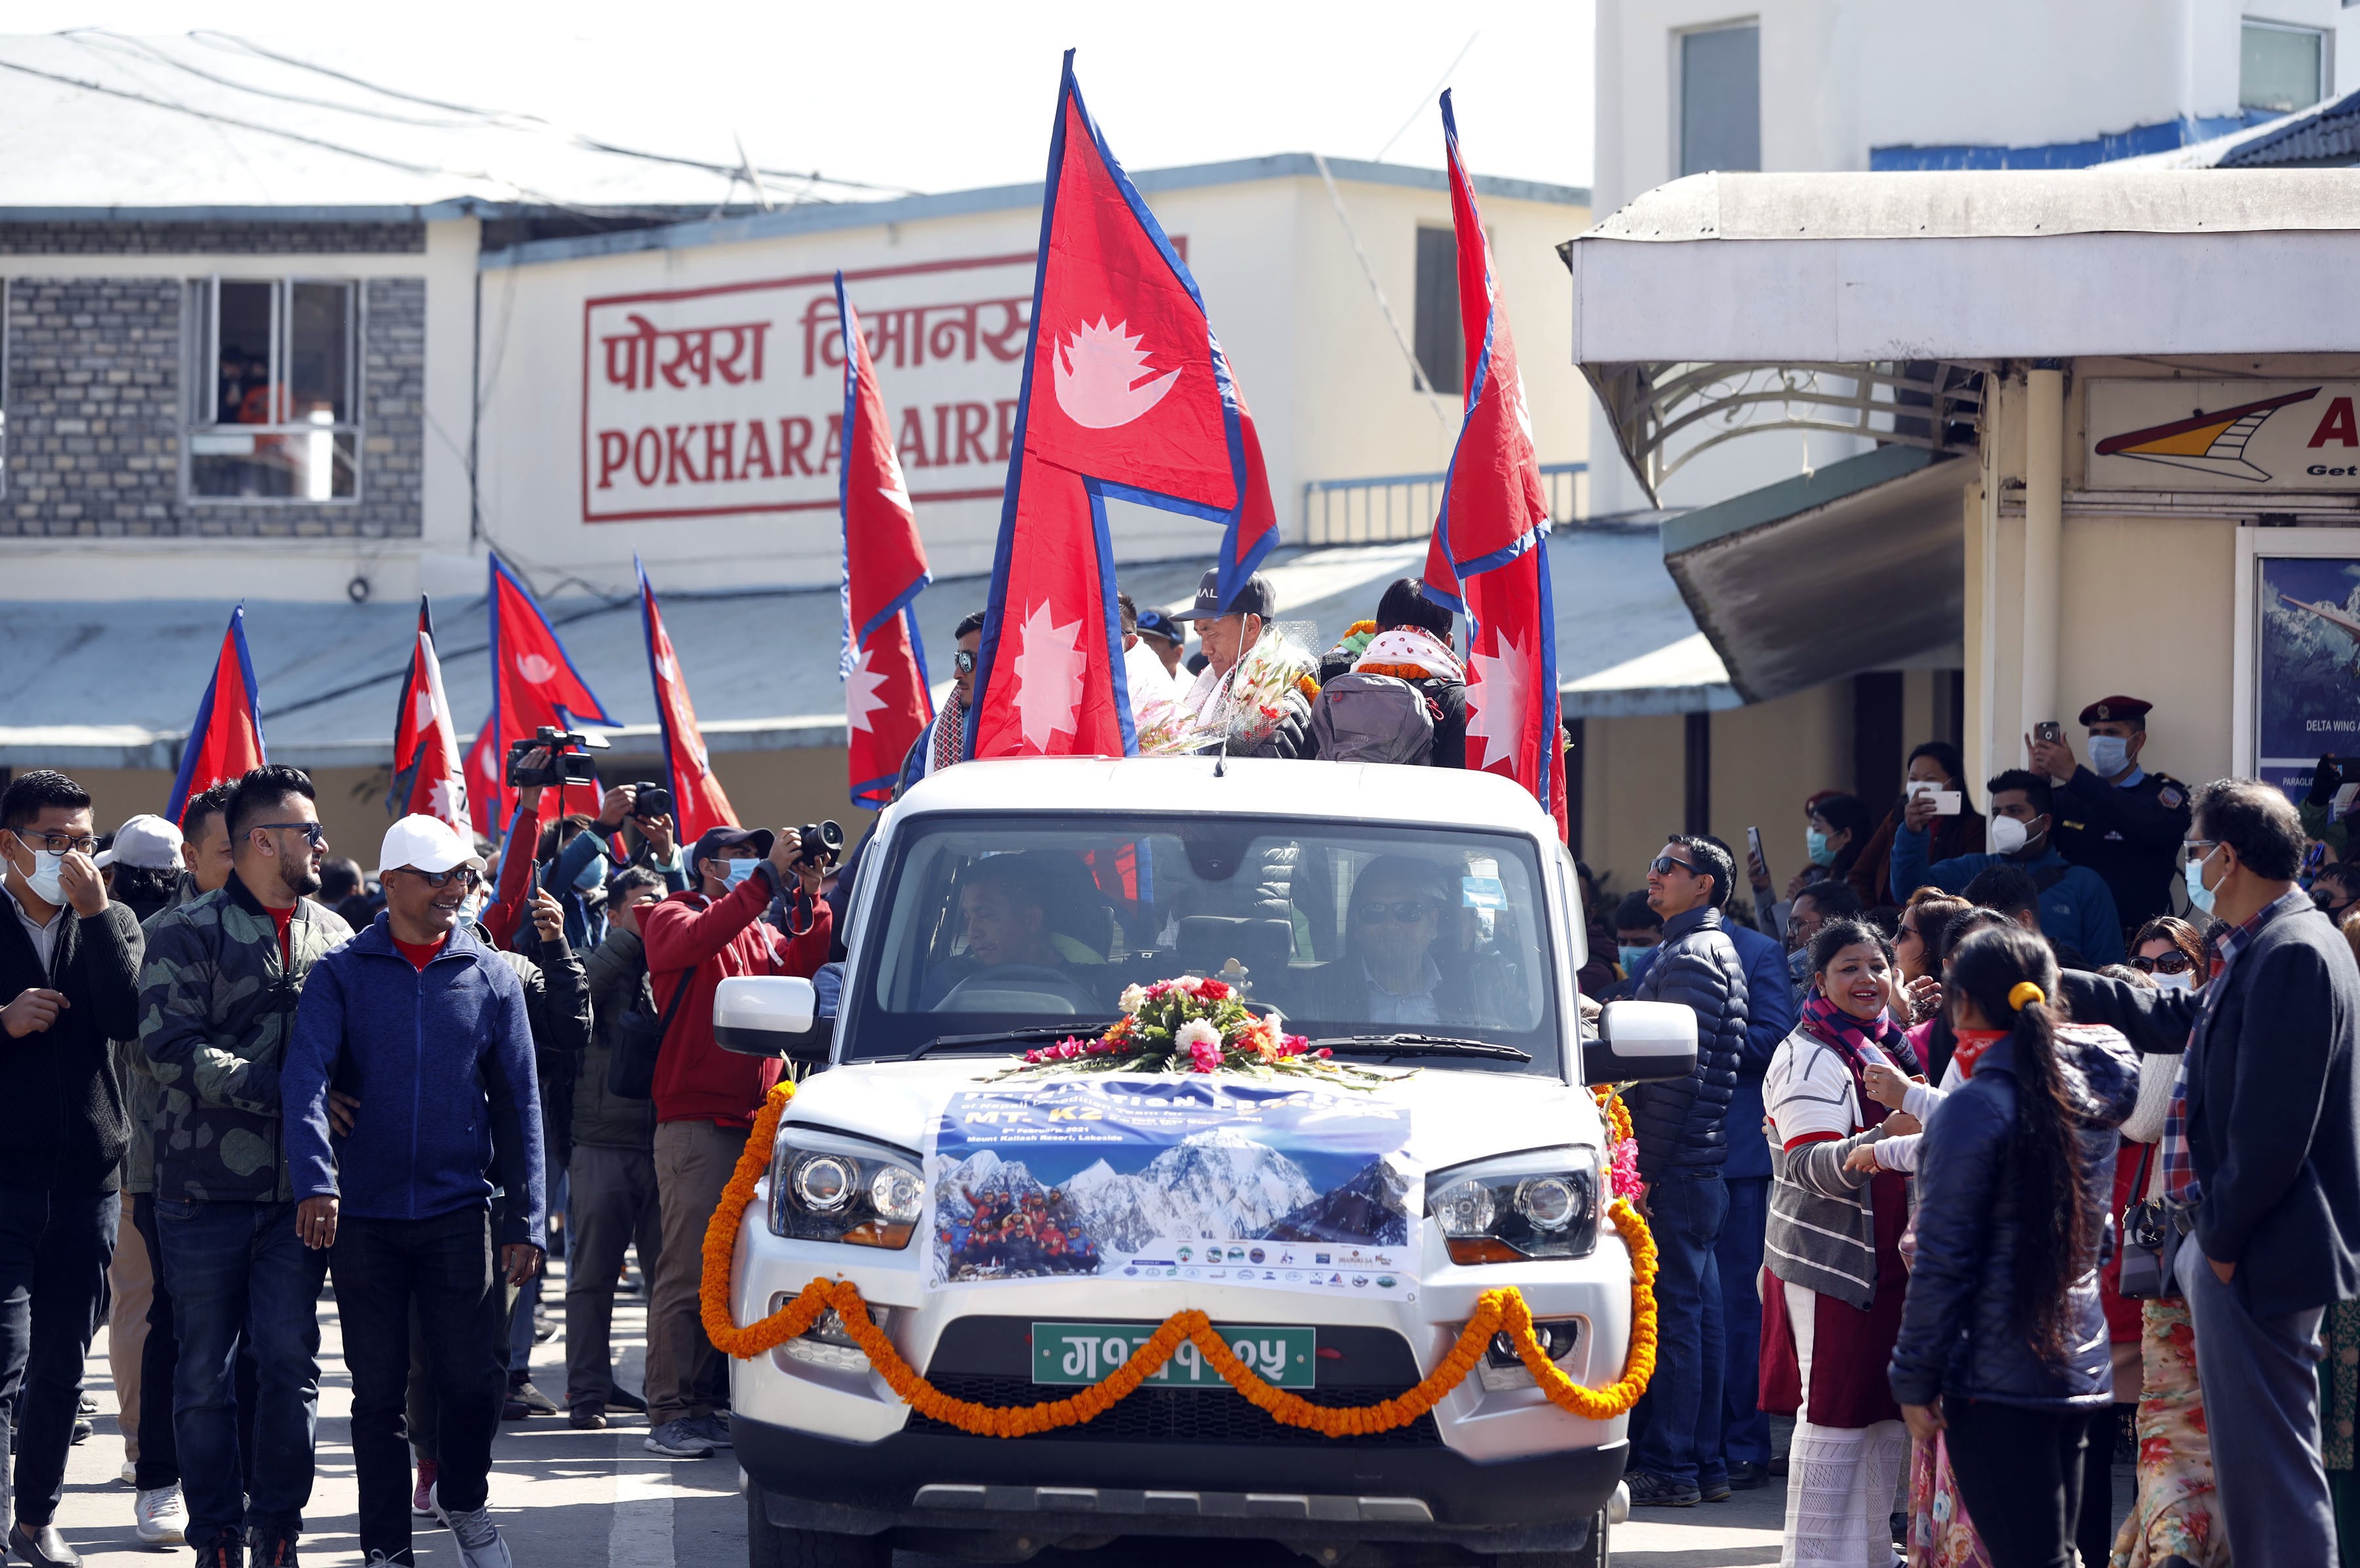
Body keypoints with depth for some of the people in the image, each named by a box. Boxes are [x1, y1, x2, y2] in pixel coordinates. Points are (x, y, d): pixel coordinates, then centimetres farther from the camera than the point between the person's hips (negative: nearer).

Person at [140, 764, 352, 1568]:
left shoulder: (333, 935, 10)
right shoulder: (188, 932, -3)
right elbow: (172, 1049, -13)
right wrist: (284, 1092, -17)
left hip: (300, 1190, 3)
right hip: (205, 1190, -3)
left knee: (292, 1364, 0)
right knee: (205, 1371, 2)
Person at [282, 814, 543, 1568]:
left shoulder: (492, 977, 5)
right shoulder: (340, 976, -1)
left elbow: (518, 1103, 6)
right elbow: (305, 1078, -13)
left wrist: (525, 1219, 1)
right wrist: (315, 1181, -29)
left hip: (458, 1210, 1)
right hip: (363, 1215, -1)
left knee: (473, 1376, -1)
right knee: (378, 1389, 5)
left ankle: (465, 1501, 25)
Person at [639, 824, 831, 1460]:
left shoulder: (758, 930, 23)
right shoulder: (671, 918, 3)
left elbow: (801, 964, 9)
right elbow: (701, 938, -19)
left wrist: (811, 900, -2)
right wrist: (768, 877, -21)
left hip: (751, 1122, 7)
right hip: (695, 1119, -7)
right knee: (688, 1271, -10)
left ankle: (702, 1406, 10)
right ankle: (669, 1415, -10)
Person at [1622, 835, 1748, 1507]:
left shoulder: (1691, 958, -12)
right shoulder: (1718, 950, 20)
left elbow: (1681, 1073, -19)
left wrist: (1646, 1164, -18)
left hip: (1676, 1167, -10)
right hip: (1700, 1166, 10)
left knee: (1674, 1313, -8)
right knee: (1698, 1313, 12)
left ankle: (1669, 1465, -7)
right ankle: (1702, 1463, 15)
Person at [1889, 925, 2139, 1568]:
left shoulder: (1976, 1109, -14)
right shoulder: (2091, 1097, 6)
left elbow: (1943, 1262, -14)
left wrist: (1915, 1377, -7)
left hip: (1995, 1376, -7)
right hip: (2078, 1366, 7)